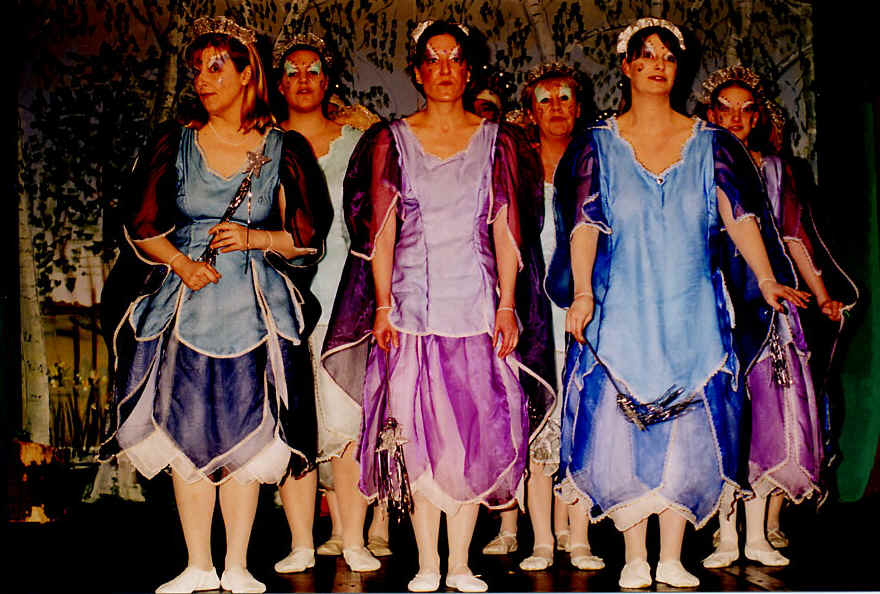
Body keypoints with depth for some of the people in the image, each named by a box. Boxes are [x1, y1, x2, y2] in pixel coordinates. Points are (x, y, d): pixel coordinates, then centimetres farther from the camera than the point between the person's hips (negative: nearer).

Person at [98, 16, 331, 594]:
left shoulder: (285, 150, 2)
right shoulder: (174, 144, 5)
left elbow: (308, 236, 3)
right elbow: (142, 226, 6)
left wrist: (255, 237, -13)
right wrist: (181, 263, -11)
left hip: (256, 308, -1)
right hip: (184, 303, 2)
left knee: (245, 438, 1)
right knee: (188, 436, 4)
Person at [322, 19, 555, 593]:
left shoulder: (496, 140, 10)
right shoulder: (391, 140, 9)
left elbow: (506, 229, 5)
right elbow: (381, 229, 4)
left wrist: (507, 304, -4)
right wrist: (383, 304, -5)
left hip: (477, 302, 1)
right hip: (412, 302, 0)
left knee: (475, 430, -1)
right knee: (419, 431, -2)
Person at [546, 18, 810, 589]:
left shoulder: (710, 142, 8)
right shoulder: (599, 144, 5)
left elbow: (739, 216, -1)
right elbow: (585, 223, -4)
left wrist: (767, 279, -15)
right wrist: (582, 295, -16)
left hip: (693, 312, 1)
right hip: (622, 312, -1)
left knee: (688, 431, 0)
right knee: (622, 429, -3)